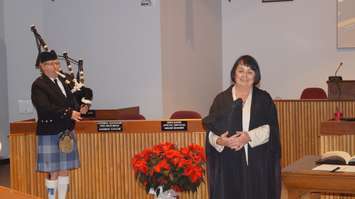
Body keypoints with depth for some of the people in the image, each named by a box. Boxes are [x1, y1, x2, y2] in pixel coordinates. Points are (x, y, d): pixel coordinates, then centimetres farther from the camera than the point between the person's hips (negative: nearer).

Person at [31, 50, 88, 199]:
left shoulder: (63, 80, 14)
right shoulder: (38, 85, -9)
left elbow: (72, 100, 13)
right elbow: (45, 108, -21)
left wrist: (79, 110, -10)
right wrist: (68, 113, -25)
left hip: (67, 131, 7)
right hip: (49, 133, -7)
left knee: (64, 170, 10)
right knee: (53, 171, -1)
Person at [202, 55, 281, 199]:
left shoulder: (264, 99, 7)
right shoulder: (221, 99, 7)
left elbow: (271, 128, -3)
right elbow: (210, 130, 3)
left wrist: (249, 137, -17)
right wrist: (220, 141, -18)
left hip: (257, 165, 0)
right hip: (229, 164, 0)